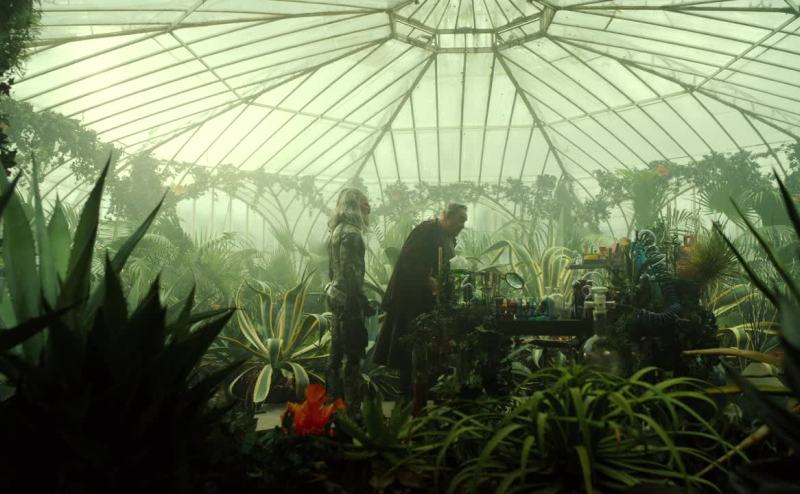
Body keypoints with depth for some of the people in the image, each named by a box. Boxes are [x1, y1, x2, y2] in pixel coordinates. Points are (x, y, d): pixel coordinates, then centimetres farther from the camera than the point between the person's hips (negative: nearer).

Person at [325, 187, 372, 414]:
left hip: (336, 296, 10)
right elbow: (351, 272, -20)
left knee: (337, 352, 15)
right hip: (349, 300, -10)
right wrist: (363, 302, -16)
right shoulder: (351, 233, -15)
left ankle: (334, 401, 25)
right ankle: (352, 409, 2)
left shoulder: (336, 230, 14)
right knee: (352, 355, -4)